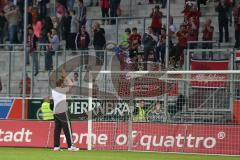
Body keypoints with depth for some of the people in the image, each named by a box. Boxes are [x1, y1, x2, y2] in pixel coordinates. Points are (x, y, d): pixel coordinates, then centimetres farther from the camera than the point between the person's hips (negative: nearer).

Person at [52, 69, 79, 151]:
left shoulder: (53, 90, 10)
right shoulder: (62, 90, -9)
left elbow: (59, 85, 29)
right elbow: (70, 84, -2)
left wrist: (63, 78, 24)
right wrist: (65, 77, 6)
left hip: (55, 112, 8)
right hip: (63, 112, -7)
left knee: (57, 129, 8)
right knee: (67, 129, -6)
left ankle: (56, 146, 6)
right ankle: (70, 146, -10)